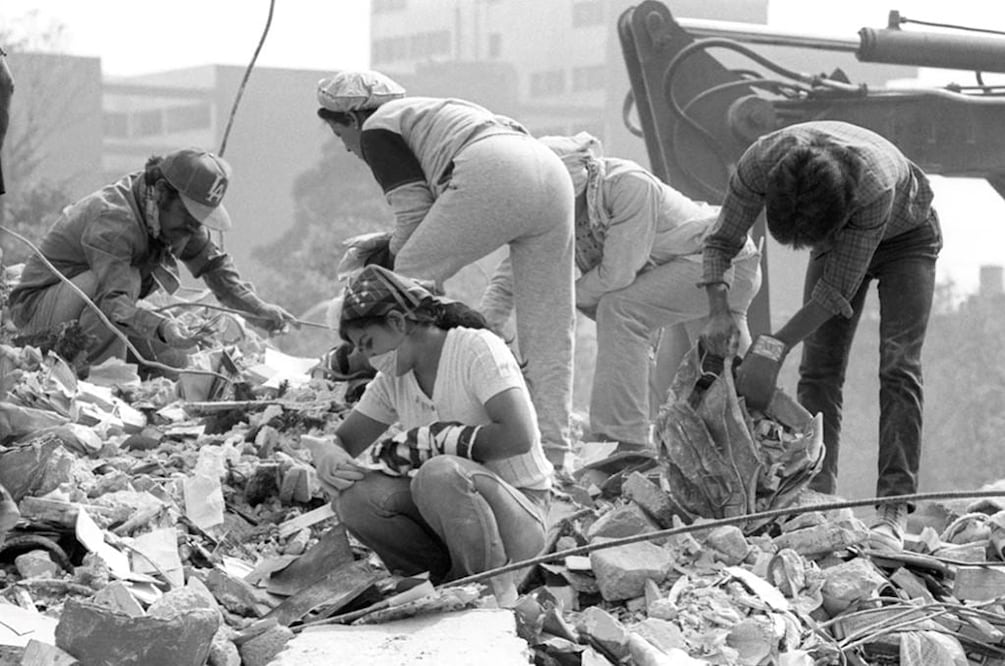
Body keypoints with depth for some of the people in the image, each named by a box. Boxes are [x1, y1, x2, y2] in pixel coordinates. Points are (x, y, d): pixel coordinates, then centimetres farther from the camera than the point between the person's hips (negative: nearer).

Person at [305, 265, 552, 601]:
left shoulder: (478, 348, -14)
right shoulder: (392, 378, 8)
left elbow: (518, 437, -28)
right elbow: (342, 441, 13)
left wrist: (427, 443, -22)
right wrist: (328, 457, -14)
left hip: (522, 517, -6)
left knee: (439, 474, -36)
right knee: (357, 496, -18)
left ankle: (495, 590, -16)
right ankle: (450, 583, -5)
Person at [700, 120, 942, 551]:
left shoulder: (874, 184, -45)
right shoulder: (760, 162, -34)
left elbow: (838, 288, -36)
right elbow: (722, 241, -19)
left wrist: (774, 347, -38)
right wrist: (718, 312, -35)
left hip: (905, 236, -4)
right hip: (835, 236, 4)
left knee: (898, 365, -16)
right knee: (819, 366, -6)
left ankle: (893, 511, -22)